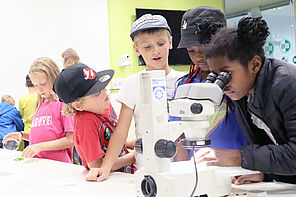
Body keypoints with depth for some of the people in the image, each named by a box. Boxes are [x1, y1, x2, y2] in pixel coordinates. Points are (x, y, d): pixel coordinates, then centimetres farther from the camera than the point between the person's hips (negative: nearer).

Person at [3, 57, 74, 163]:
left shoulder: (63, 103, -3)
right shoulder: (40, 104, 19)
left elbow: (71, 140, -9)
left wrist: (41, 146, -14)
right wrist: (22, 135, 10)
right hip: (36, 163, 6)